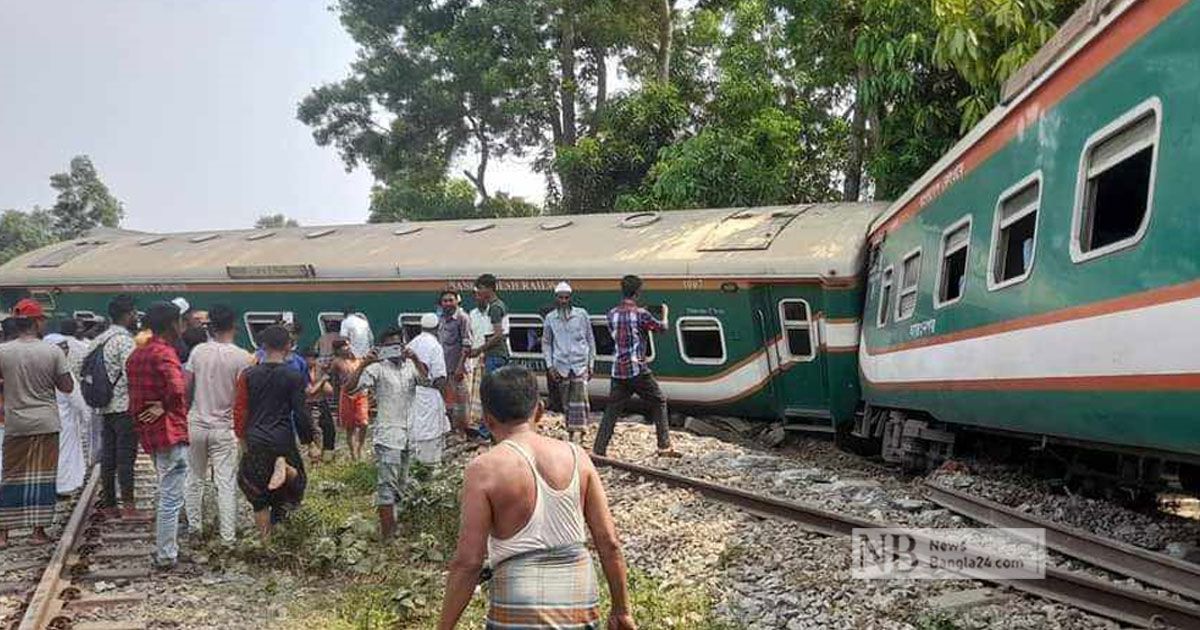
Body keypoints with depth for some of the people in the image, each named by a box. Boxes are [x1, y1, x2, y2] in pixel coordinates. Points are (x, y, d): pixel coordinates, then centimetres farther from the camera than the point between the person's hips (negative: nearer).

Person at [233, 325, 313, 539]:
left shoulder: (249, 375, 1)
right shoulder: (294, 377, -6)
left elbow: (239, 411, 5)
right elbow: (300, 414, -6)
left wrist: (242, 439, 17)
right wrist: (309, 440, 6)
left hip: (255, 443, 2)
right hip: (283, 441, -2)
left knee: (258, 497, 15)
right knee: (296, 486, 14)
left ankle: (265, 538, 7)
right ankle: (284, 467, -17)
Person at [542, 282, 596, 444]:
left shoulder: (582, 314, 2)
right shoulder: (550, 318, 5)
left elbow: (590, 340, 8)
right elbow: (546, 343, 10)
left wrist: (591, 363, 4)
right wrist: (550, 365, 1)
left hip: (580, 363, -2)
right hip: (561, 365, 2)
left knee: (579, 398, -14)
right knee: (566, 401, 7)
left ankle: (579, 430, -12)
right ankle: (570, 431, 17)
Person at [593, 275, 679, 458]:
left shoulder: (612, 314, 5)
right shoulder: (640, 313, -9)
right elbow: (661, 327, 5)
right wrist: (665, 313, 26)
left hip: (618, 371, 4)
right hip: (637, 370, -4)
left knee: (612, 410, 7)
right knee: (659, 403, 12)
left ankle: (598, 450, 1)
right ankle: (664, 447, 11)